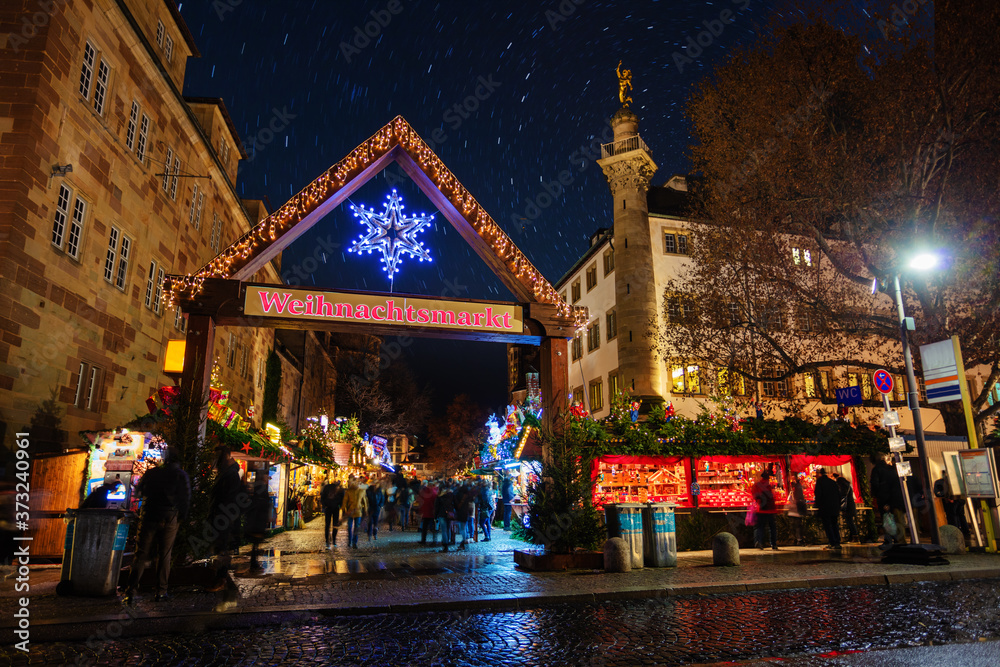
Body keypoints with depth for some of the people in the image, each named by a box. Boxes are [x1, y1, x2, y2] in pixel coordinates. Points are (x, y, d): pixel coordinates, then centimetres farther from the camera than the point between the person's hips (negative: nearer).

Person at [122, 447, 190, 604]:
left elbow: (138, 491, 13)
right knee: (164, 555, 8)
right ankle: (161, 591, 13)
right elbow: (186, 498, -5)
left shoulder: (151, 472, 2)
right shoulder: (181, 475, -4)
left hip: (149, 517, 1)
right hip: (169, 519, -1)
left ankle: (131, 591, 1)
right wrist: (182, 517, 7)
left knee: (141, 555, 7)